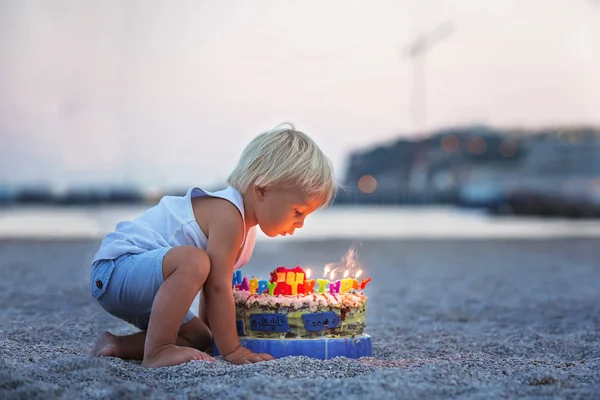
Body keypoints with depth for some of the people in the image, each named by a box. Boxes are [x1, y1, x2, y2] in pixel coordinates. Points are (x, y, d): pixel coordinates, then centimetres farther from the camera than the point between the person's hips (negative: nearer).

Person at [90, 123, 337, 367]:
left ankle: (118, 345, 15)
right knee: (193, 261, -36)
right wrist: (232, 350, -21)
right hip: (115, 268, -11)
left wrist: (209, 330, 17)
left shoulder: (242, 220, 9)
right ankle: (157, 352, -29)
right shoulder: (228, 215, -24)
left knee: (200, 338, 14)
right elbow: (218, 287, -26)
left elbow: (213, 285, 18)